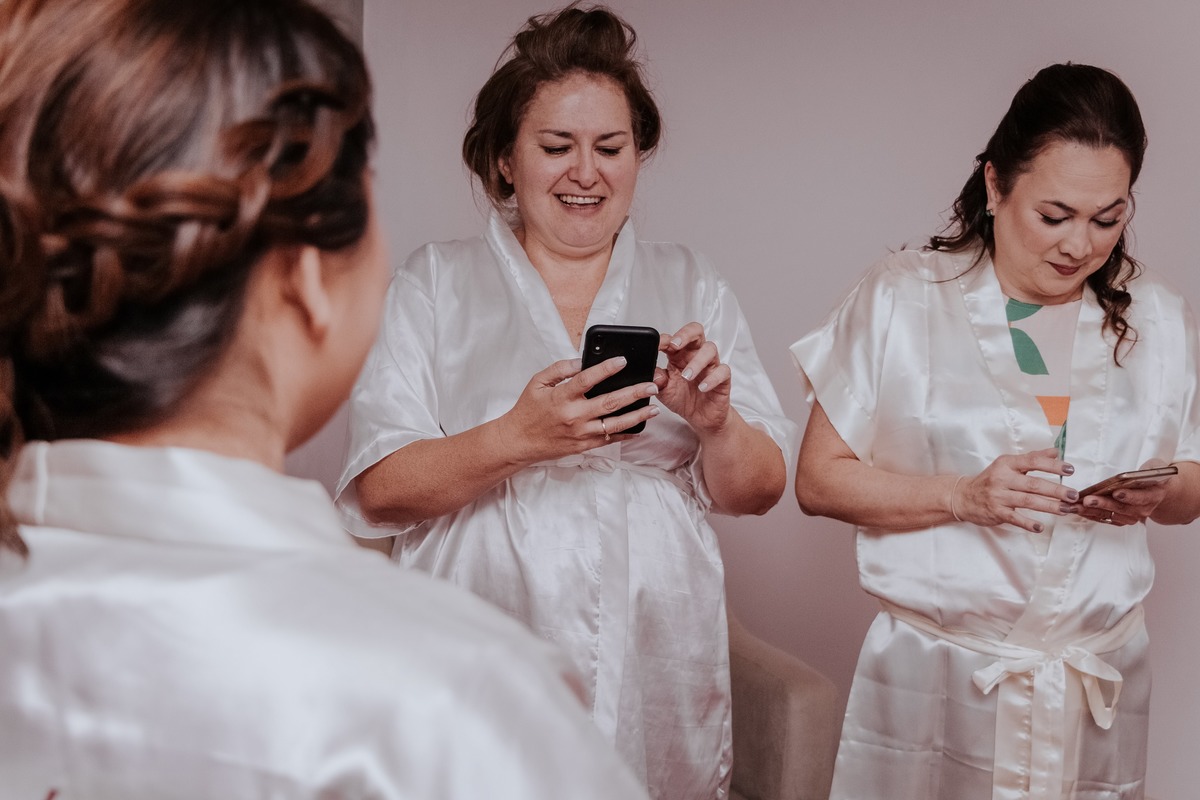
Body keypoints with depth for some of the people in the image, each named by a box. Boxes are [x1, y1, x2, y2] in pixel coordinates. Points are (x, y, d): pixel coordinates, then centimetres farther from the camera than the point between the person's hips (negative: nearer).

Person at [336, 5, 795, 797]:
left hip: (655, 674, 2)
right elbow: (379, 493, -7)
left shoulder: (692, 288, 9)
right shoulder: (435, 284, 2)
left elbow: (757, 491, 6)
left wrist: (716, 423, -15)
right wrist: (516, 440, -24)